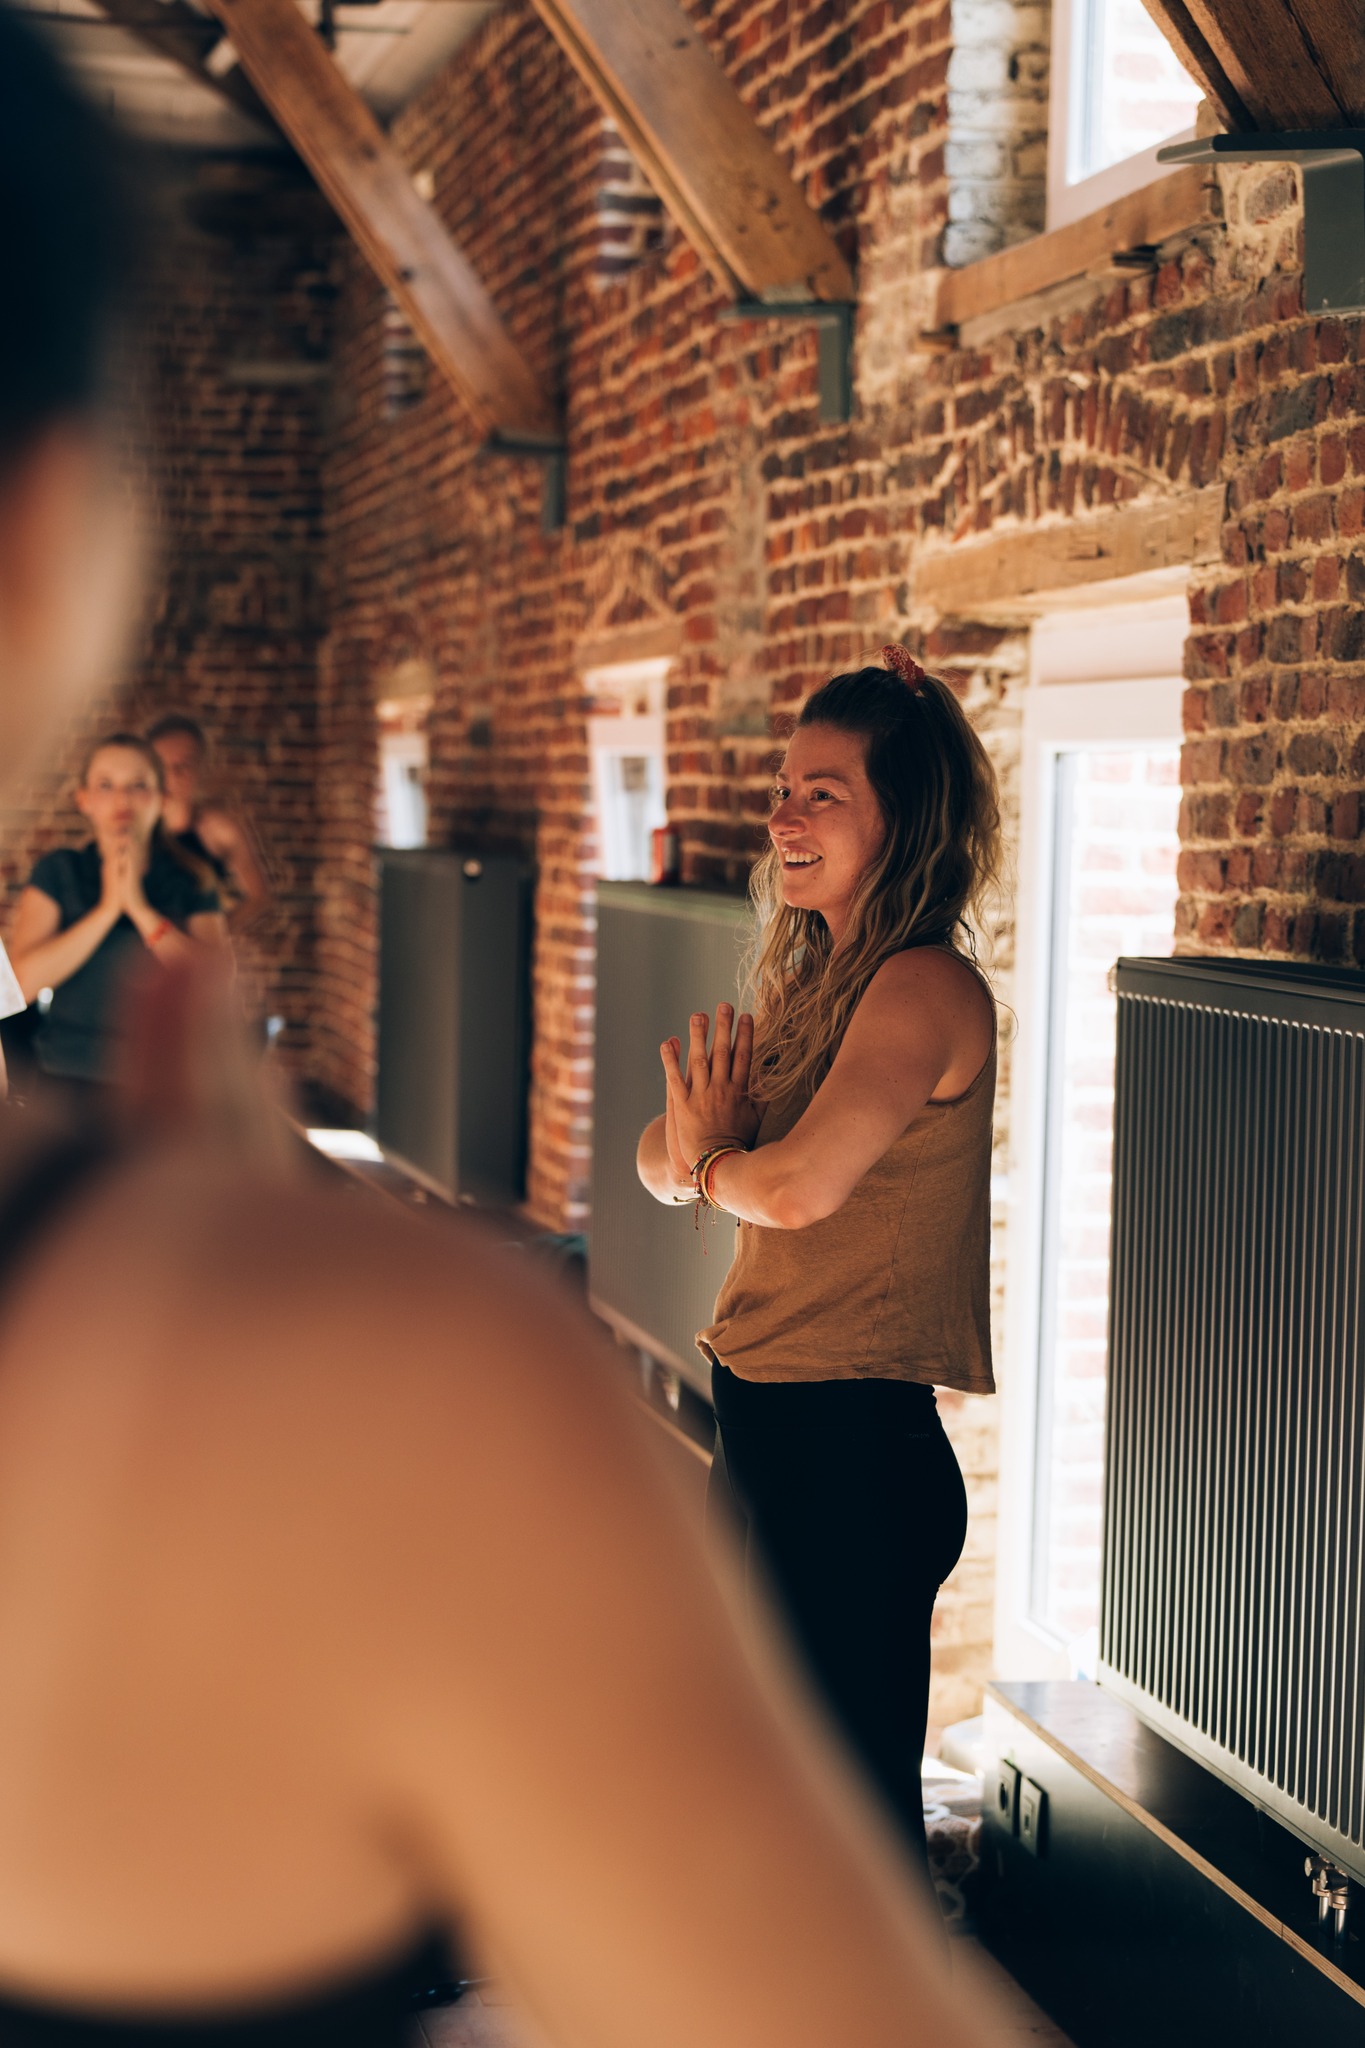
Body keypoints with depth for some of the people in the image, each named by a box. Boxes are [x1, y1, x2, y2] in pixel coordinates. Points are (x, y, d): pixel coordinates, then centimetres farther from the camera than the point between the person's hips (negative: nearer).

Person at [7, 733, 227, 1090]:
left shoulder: (192, 883, 10)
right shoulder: (59, 871, 8)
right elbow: (20, 984, -5)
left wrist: (140, 908, -9)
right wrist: (107, 908, -8)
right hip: (69, 1079, -1)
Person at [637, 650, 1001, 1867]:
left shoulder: (925, 987, -17)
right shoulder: (813, 978, 13)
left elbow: (800, 1185, -29)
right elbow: (664, 1160, 12)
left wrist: (714, 1159, -7)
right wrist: (700, 1144, -12)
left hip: (855, 1454, -10)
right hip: (765, 1434, 10)